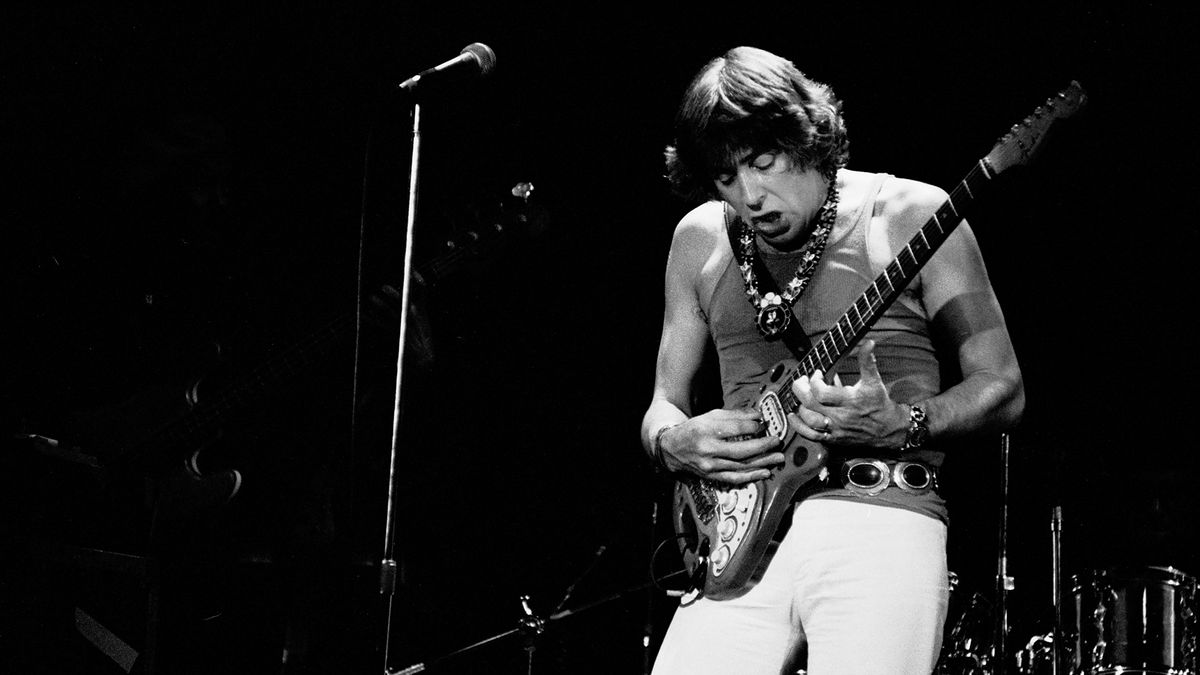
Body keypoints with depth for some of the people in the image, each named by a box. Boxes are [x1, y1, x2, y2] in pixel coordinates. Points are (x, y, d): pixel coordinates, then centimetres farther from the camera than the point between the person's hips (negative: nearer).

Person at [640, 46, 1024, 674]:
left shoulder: (912, 215, 1)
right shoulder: (699, 239, 13)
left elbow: (1003, 390, 3)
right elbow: (663, 405, 21)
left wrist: (897, 428, -15)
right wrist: (677, 444, -3)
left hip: (882, 524, -3)